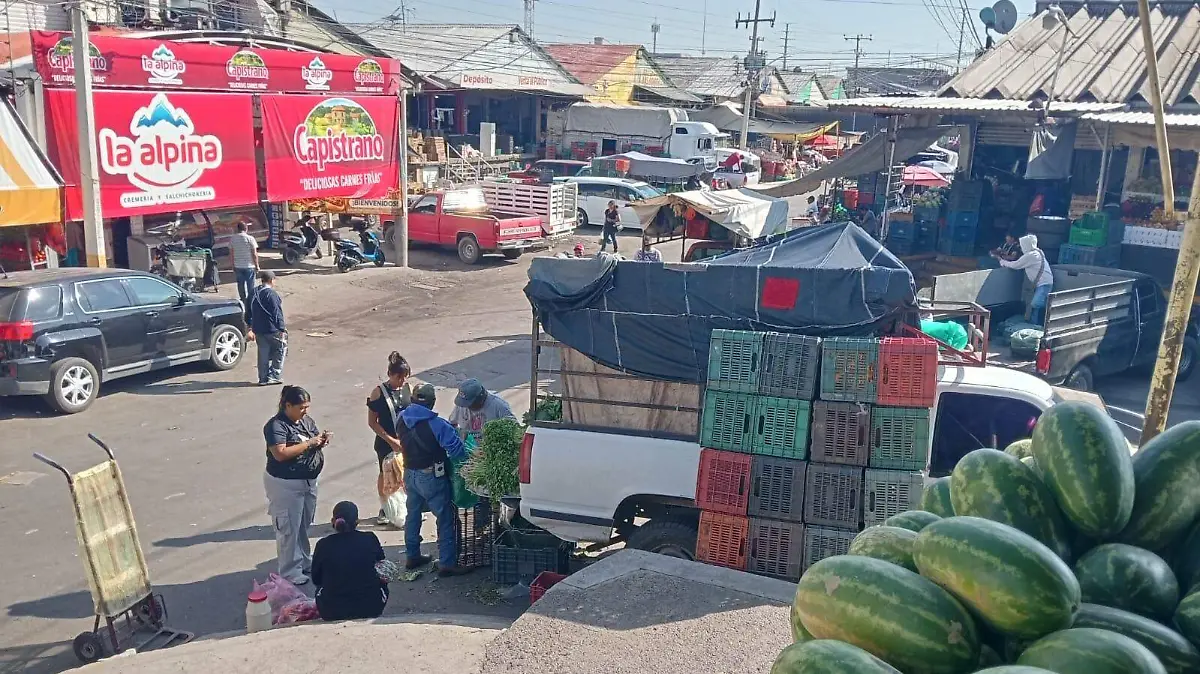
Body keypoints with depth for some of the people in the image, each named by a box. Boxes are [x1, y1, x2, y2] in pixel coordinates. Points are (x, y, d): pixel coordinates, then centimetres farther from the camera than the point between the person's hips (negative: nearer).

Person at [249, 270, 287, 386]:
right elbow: (277, 313, -17)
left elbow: (250, 312, 16)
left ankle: (263, 378, 16)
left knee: (263, 354, 13)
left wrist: (251, 328, 23)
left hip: (258, 330, 7)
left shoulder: (254, 293, 9)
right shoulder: (271, 294, -16)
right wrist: (282, 329, -13)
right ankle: (274, 376, 4)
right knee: (280, 350, 9)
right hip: (272, 330, -7)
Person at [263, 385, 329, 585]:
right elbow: (280, 454, -26)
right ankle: (290, 572, 10)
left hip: (308, 481, 8)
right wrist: (308, 443, -25)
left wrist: (322, 440, -10)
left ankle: (305, 562, 34)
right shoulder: (276, 425, -18)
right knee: (289, 529, 1)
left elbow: (316, 439, 14)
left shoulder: (307, 420, 6)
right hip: (285, 485, -8)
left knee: (304, 526, 20)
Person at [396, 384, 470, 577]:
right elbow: (457, 448, -26)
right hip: (431, 477, -7)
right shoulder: (436, 424, -23)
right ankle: (447, 563, 3)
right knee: (446, 518, 2)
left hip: (410, 474, 7)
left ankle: (412, 556, 32)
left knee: (413, 515, 21)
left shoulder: (402, 419, -3)